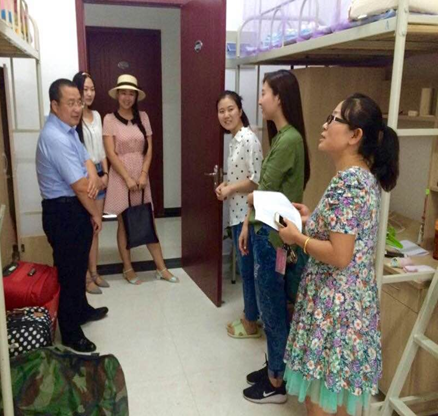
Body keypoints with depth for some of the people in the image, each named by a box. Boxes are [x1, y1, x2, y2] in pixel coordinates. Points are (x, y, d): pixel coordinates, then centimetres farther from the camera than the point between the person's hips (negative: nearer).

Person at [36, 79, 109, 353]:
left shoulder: (69, 130, 7)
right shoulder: (55, 138, -25)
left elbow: (86, 160, 8)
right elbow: (80, 188, -24)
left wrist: (93, 181, -15)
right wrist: (96, 214, -10)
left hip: (76, 208, 10)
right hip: (64, 212, -10)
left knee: (79, 266, 24)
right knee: (70, 271, 3)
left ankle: (82, 310, 44)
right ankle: (70, 333, 19)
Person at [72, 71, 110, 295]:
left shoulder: (96, 115, 12)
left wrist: (105, 173, 4)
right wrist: (91, 176, -14)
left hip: (99, 175, 7)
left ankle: (94, 272, 23)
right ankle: (85, 276, 11)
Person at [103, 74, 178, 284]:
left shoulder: (143, 117, 6)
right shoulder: (110, 119, -4)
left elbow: (149, 148, 3)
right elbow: (111, 153, -10)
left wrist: (143, 174, -8)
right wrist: (128, 178, -15)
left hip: (141, 175, 3)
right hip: (120, 176, -3)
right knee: (124, 223, 6)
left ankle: (161, 268, 14)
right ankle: (128, 269, 18)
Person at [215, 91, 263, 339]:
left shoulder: (248, 139, -18)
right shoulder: (235, 138, 12)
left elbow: (256, 180, -22)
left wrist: (229, 189, -12)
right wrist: (226, 186, 4)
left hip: (248, 213, -10)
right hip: (237, 212, 10)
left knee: (248, 269, 2)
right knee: (245, 268, 18)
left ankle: (251, 324, 18)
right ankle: (249, 316, 32)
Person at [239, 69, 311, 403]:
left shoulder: (290, 140, -20)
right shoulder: (280, 137, 10)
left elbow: (264, 194, -18)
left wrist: (248, 196, 4)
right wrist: (248, 224, 15)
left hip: (273, 235, -9)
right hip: (262, 231, 9)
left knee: (273, 308, 5)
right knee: (270, 306, 19)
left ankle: (277, 383, 23)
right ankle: (274, 367, 36)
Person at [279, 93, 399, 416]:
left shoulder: (346, 183, -24)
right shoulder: (366, 176, 6)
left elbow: (339, 256, -26)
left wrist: (297, 237, -13)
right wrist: (312, 219, 10)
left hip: (334, 305, -9)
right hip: (354, 300, 9)